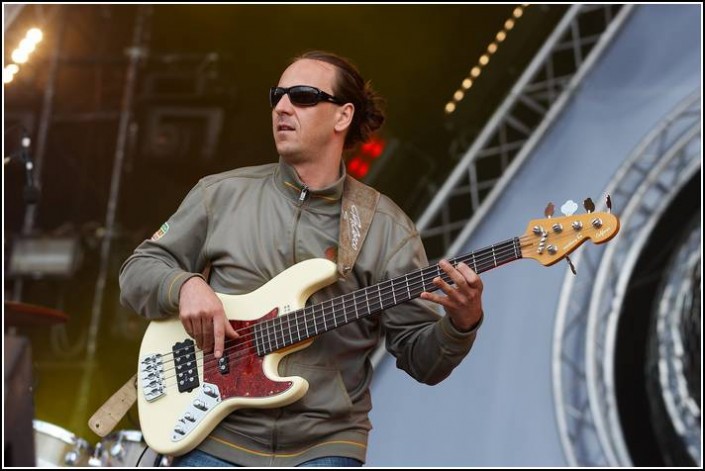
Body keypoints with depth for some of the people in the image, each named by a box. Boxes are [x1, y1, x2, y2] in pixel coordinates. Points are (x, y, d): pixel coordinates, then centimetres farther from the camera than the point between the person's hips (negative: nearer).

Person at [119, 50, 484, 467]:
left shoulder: (386, 228, 3)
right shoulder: (222, 194, 6)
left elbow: (421, 358, 2)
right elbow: (138, 270, 11)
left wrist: (461, 323, -19)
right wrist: (186, 285, -10)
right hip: (217, 437, 1)